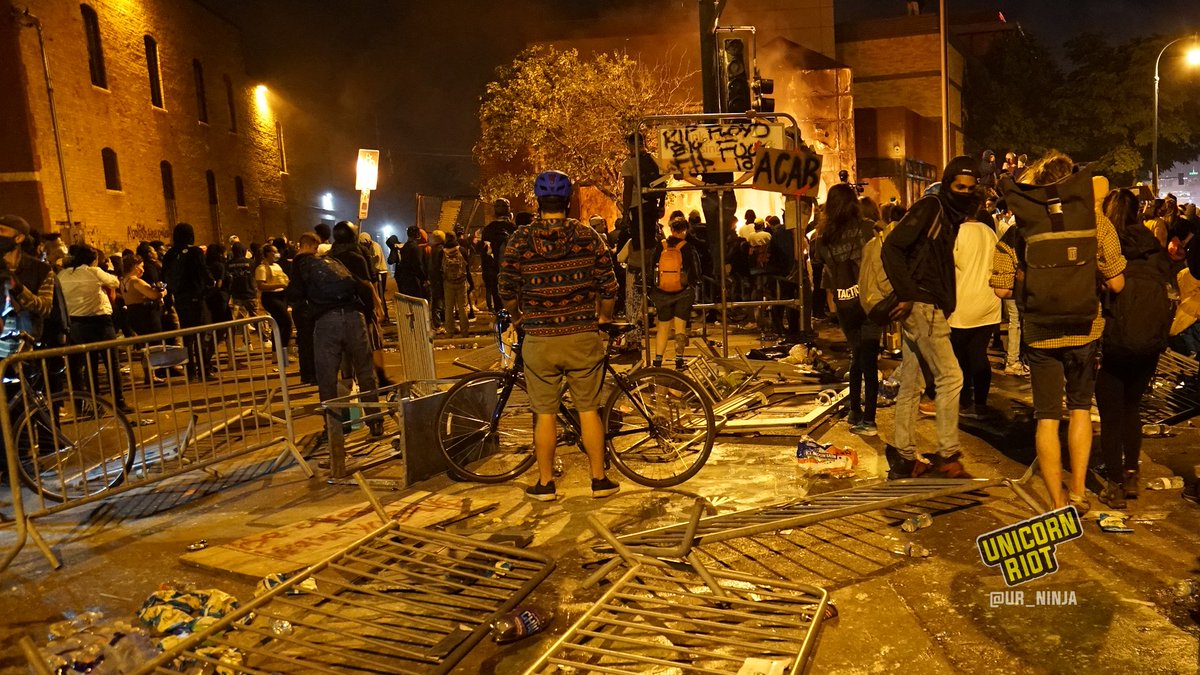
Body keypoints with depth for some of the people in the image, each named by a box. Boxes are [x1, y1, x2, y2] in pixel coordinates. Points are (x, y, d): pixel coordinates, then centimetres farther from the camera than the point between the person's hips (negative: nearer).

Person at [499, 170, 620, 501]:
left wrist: (518, 317, 20)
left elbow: (507, 291, 1)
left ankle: (545, 483, 18)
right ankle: (599, 480, 17)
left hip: (539, 338, 0)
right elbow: (609, 287, -1)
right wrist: (604, 317, 18)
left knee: (545, 413, 9)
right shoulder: (588, 236, -2)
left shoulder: (520, 239, -3)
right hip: (583, 335, 1)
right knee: (589, 409, 10)